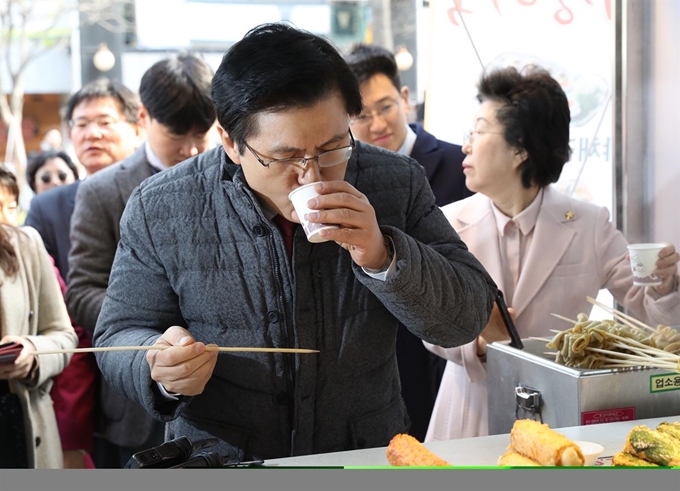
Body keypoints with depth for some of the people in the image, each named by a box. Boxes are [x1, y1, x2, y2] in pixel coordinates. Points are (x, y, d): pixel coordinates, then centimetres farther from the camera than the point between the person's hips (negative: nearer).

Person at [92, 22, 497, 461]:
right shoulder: (159, 210, -9)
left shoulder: (398, 183, -5)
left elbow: (468, 319, -4)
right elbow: (120, 336, -1)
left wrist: (382, 258, -21)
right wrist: (162, 372, -23)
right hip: (219, 459, 0)